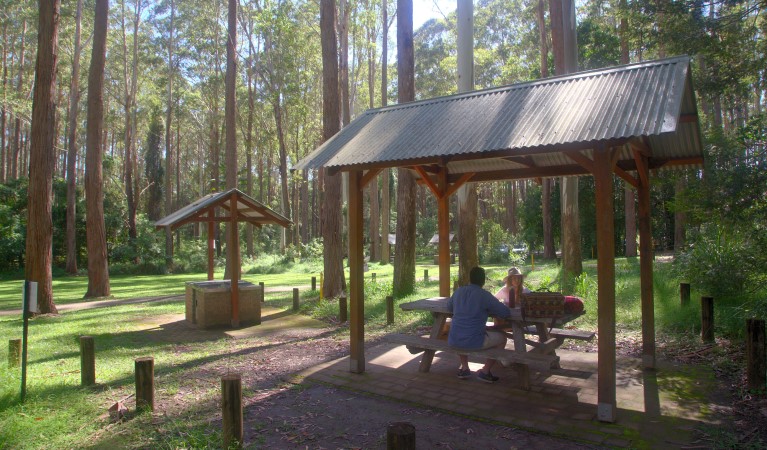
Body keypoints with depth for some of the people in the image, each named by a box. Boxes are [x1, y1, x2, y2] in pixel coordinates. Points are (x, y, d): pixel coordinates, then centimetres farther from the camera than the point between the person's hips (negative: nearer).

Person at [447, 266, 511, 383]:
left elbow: (449, 307, 27)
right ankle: (485, 371, 17)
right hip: (473, 342, -5)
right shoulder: (485, 295, -7)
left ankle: (464, 368, 33)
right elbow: (506, 312, -4)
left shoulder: (458, 291, 8)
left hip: (453, 341, 5)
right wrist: (488, 311, 13)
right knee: (502, 338, 18)